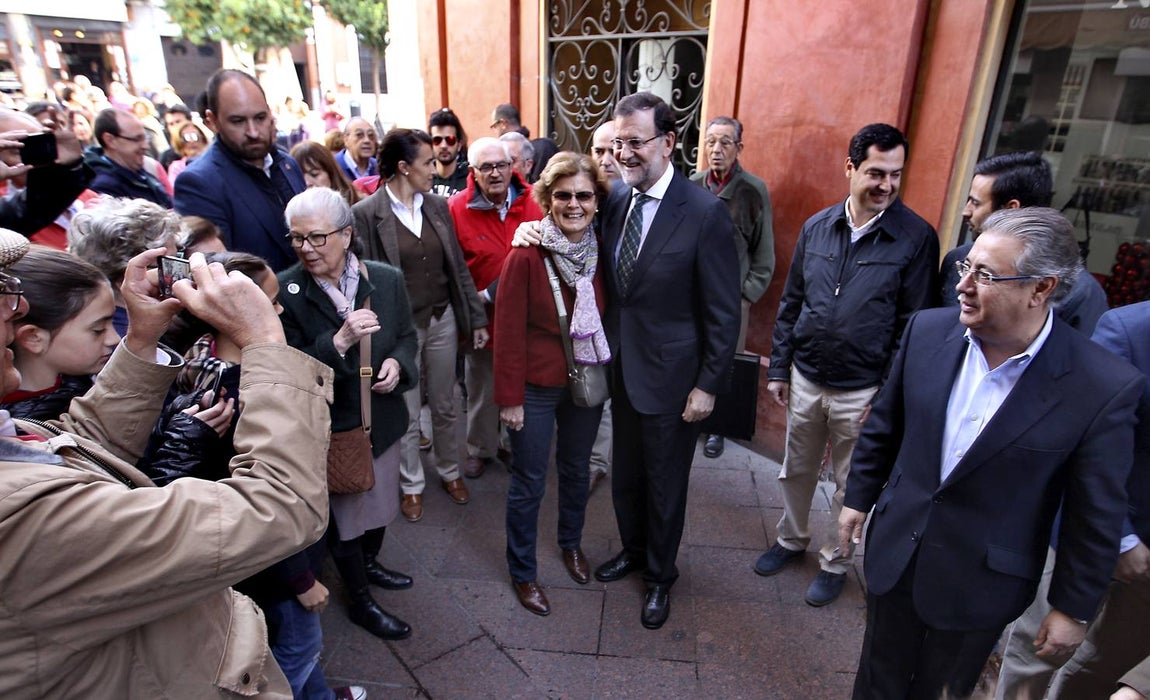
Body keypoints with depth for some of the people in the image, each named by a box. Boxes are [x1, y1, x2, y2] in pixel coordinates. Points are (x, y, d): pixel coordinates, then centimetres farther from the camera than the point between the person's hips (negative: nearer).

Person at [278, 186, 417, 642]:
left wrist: (398, 362, -14)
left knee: (381, 503, 25)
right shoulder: (285, 292, -18)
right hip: (332, 428, -4)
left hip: (382, 417, 4)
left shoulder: (387, 279, -7)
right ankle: (360, 602, 39)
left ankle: (369, 564, 56)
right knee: (346, 516, 15)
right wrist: (340, 340, -32)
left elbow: (406, 335, 7)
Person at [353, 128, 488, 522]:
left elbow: (458, 267, 6)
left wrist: (477, 318, 6)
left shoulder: (437, 205, 3)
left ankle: (449, 472, 38)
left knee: (444, 406, 17)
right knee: (407, 414, 11)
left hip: (443, 320, 4)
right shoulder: (366, 213, -12)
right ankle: (412, 484, 32)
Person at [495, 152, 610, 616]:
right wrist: (509, 397, -12)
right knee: (529, 481, 10)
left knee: (576, 468, 22)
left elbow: (606, 316, 4)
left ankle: (571, 543, 48)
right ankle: (522, 571, 32)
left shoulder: (601, 251, -4)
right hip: (538, 386, -4)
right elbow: (509, 331, -14)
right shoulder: (526, 256, -18)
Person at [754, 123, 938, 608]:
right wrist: (778, 368, 5)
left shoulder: (916, 237, -10)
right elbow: (791, 304, 6)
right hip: (805, 378, 3)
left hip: (862, 390, -3)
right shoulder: (816, 227, 0)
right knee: (797, 470, 20)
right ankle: (792, 539, 43)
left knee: (851, 485, 14)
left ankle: (834, 563, 36)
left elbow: (914, 325, -8)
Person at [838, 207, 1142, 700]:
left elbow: (1095, 515, -10)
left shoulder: (1103, 388, -20)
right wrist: (858, 497, 10)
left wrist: (1073, 608, -2)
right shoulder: (928, 330, -11)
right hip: (895, 551, 3)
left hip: (979, 584, -3)